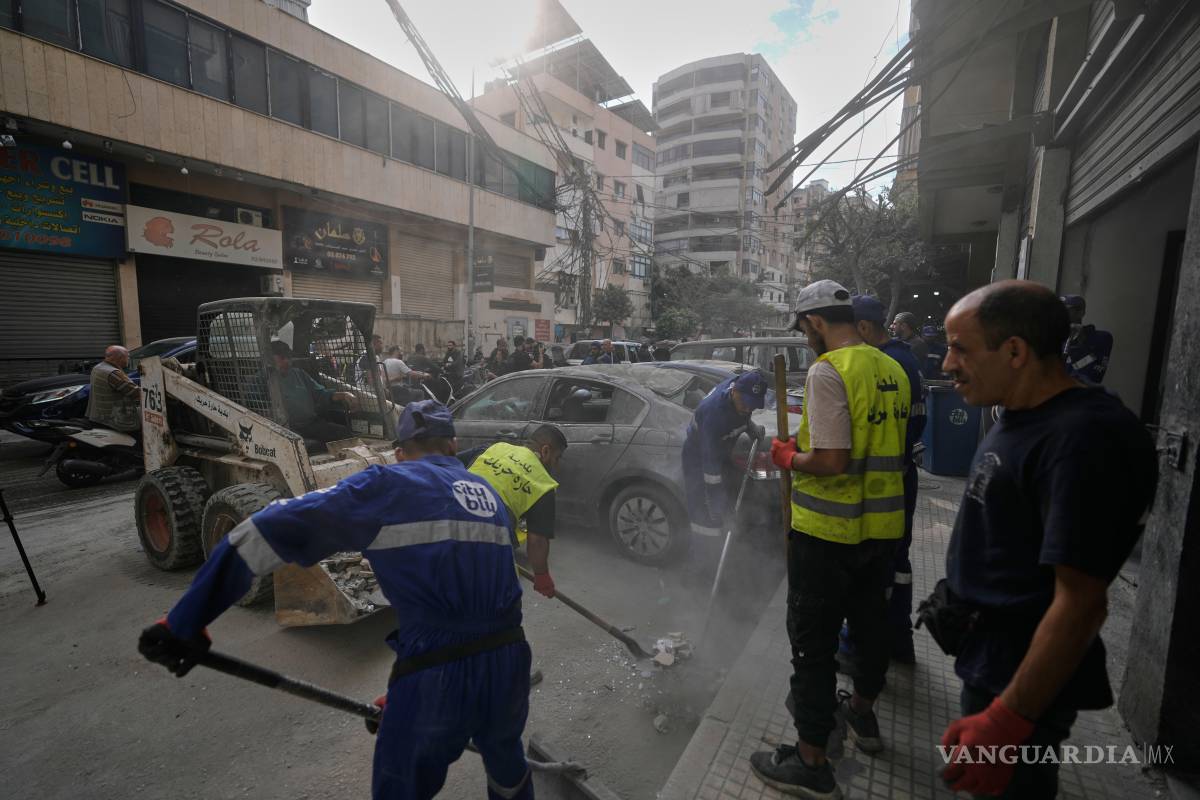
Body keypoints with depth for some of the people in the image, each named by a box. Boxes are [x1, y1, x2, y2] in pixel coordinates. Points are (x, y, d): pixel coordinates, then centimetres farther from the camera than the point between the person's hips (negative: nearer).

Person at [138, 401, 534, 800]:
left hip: (437, 677, -4)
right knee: (506, 758, 35)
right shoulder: (489, 494, 13)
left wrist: (184, 622, -1)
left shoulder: (388, 485, -3)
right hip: (509, 662, 5)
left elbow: (271, 530, -10)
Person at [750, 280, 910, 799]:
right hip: (882, 526, 9)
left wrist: (788, 458, -6)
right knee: (870, 621, 25)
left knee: (814, 641, 5)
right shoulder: (891, 370, 8)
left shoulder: (828, 371, -19)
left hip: (828, 532, -8)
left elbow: (831, 461, -24)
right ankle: (862, 714, 47)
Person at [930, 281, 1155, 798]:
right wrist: (958, 597, 19)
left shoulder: (1084, 439, -26)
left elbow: (1081, 603, -28)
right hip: (990, 655, 9)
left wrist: (1008, 720, -26)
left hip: (1022, 676, -8)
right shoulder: (1021, 416, 4)